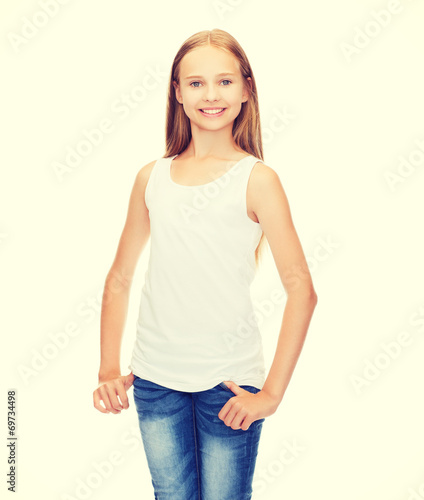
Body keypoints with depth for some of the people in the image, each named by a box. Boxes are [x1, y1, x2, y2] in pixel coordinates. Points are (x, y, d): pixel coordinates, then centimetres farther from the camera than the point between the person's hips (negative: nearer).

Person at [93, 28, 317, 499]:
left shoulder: (256, 179, -6)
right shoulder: (151, 177, 4)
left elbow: (301, 289, -11)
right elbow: (119, 279, 10)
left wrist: (271, 393, -12)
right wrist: (108, 371, 5)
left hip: (228, 381, -3)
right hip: (154, 378, 3)